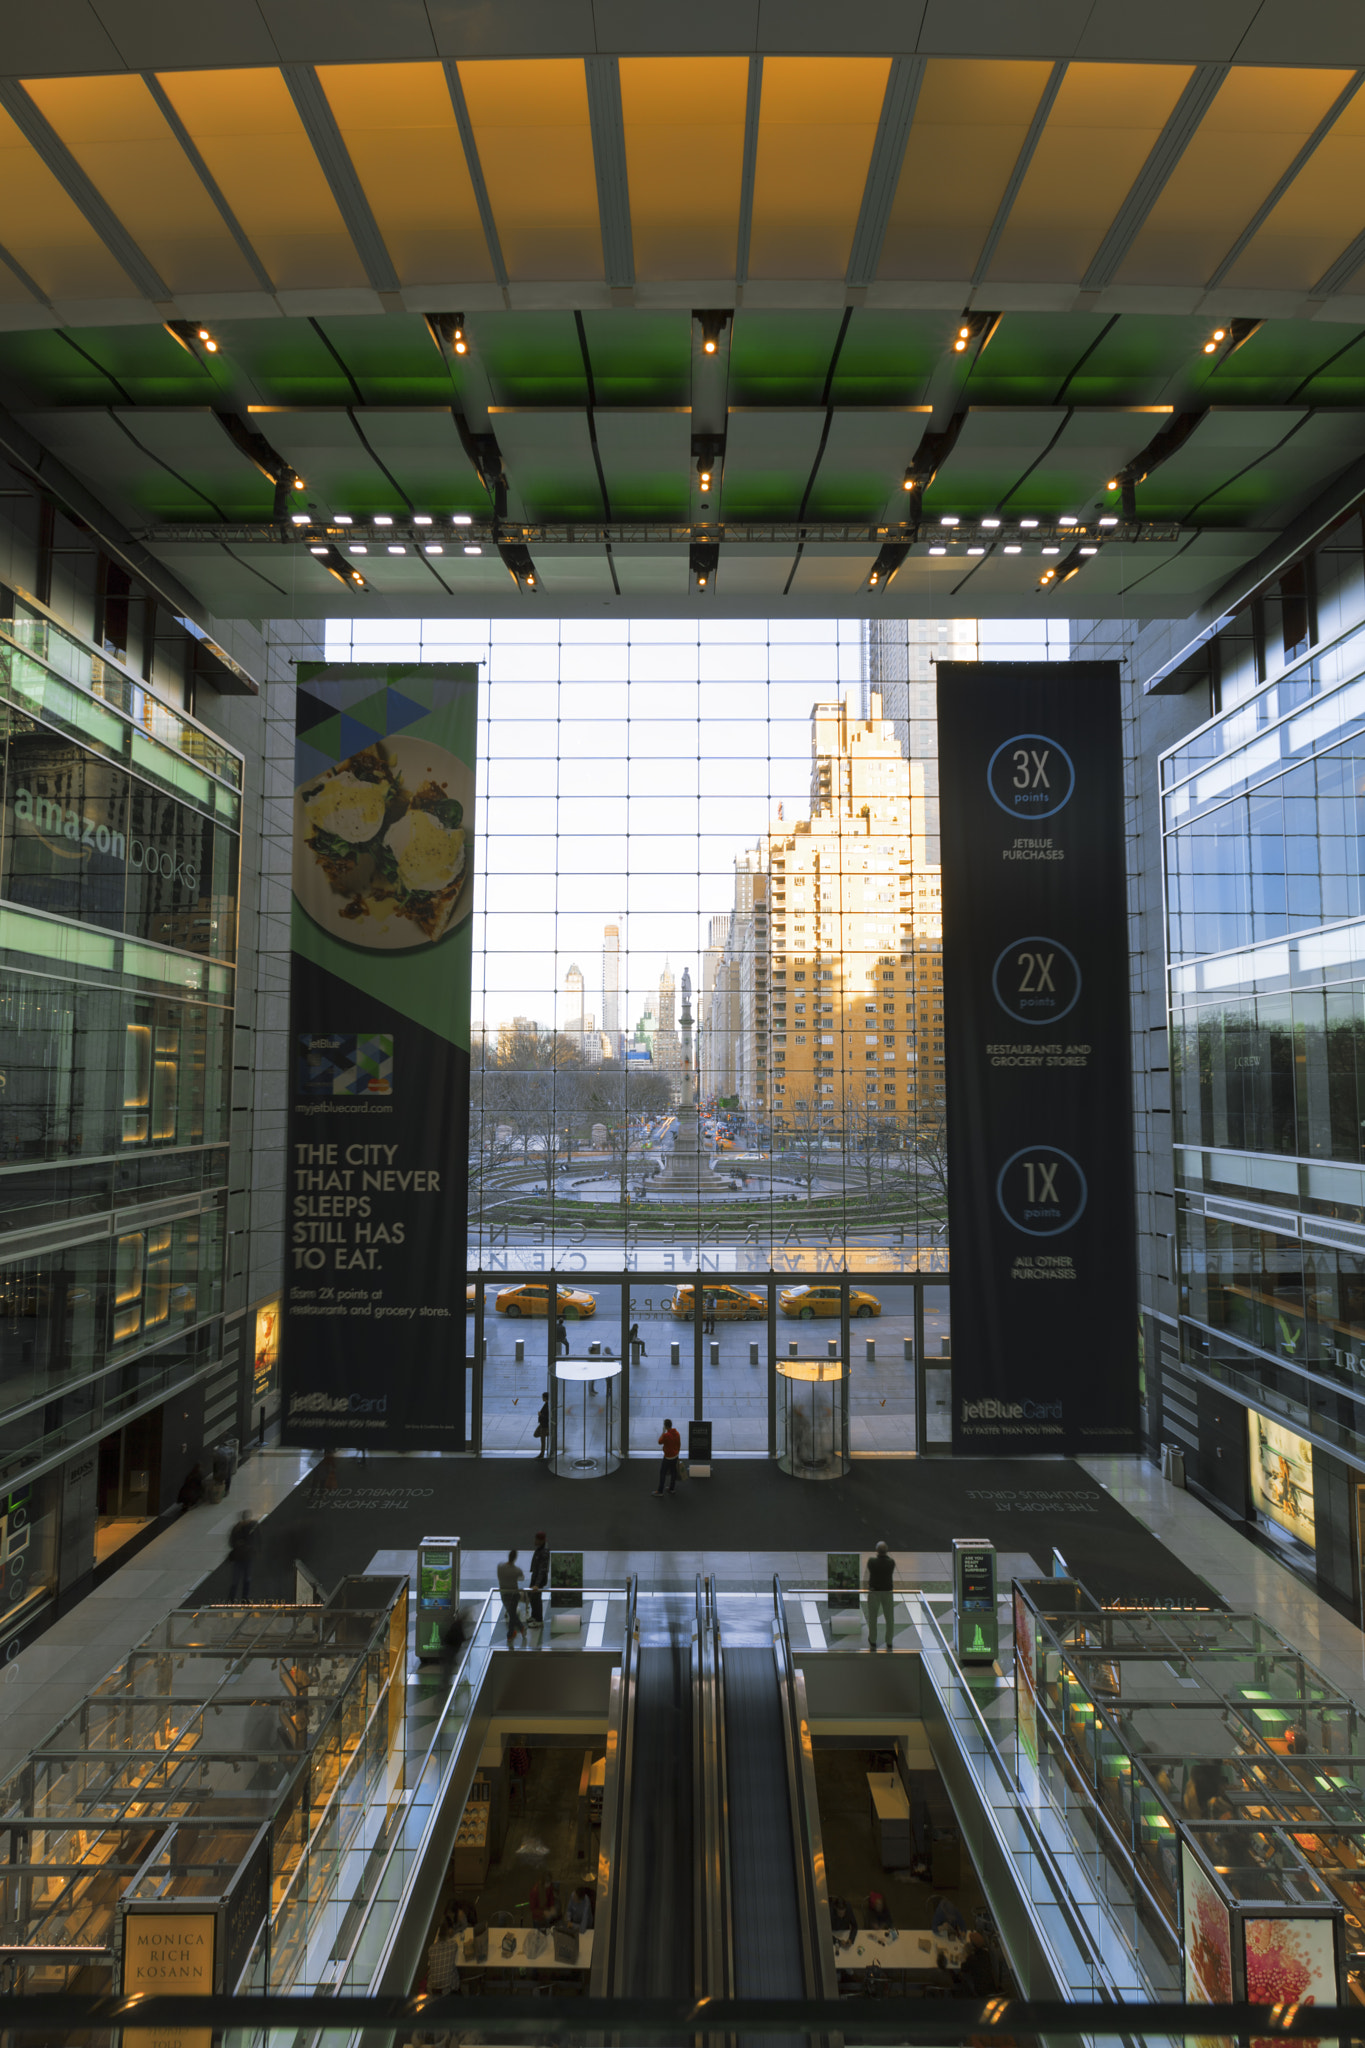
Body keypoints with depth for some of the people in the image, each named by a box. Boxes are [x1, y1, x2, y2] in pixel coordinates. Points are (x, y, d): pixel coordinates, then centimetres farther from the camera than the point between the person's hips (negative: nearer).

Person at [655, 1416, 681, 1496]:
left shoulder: (666, 1435, -27)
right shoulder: (676, 1433, -3)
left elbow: (660, 1442, -10)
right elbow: (679, 1444, 7)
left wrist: (663, 1432, -7)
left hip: (668, 1457, -7)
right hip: (675, 1456, 7)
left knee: (662, 1473, 4)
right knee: (673, 1472, 17)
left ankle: (660, 1491, 10)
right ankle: (671, 1488, 29)